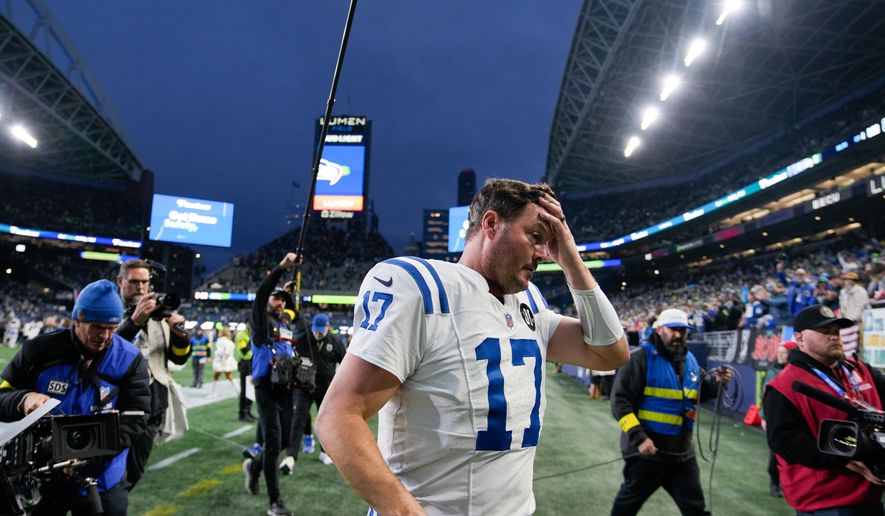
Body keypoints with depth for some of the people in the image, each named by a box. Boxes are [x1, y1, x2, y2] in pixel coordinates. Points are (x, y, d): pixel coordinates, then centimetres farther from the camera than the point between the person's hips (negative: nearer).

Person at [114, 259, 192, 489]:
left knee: (132, 475, 15)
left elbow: (179, 358, 9)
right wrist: (134, 321, -32)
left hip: (151, 408, 4)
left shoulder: (159, 314, 10)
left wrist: (180, 334, -11)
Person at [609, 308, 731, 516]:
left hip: (681, 451, 6)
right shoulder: (641, 358, -15)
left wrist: (716, 383, -1)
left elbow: (701, 391, 21)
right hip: (646, 449, -5)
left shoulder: (690, 360, 7)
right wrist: (638, 437, -25)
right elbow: (620, 400, -19)